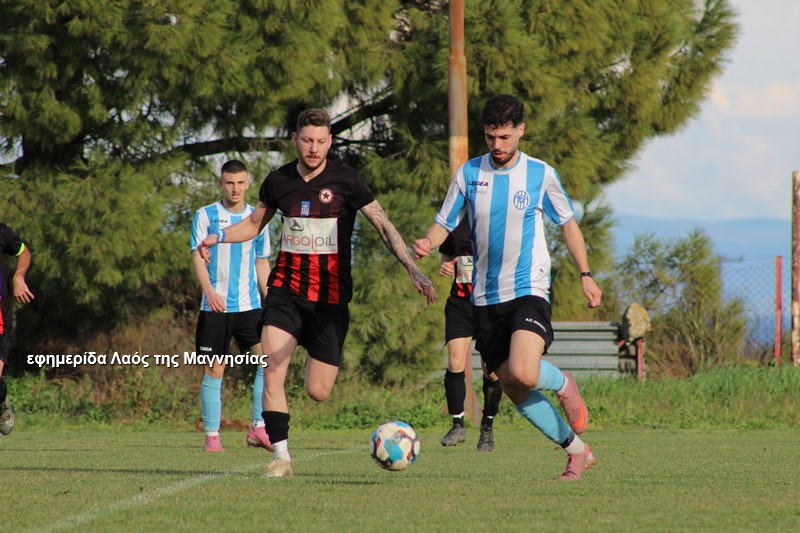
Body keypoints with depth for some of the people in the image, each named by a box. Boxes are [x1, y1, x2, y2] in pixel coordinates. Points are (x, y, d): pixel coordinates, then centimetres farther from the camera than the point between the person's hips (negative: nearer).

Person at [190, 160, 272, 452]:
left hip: (250, 306, 2)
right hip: (215, 307, -2)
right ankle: (212, 435, 7)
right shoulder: (206, 216, 2)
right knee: (214, 370, 0)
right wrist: (209, 291, -21)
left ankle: (259, 428, -10)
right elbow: (198, 256, -4)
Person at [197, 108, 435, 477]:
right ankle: (281, 457, -14)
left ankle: (319, 358, 36)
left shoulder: (345, 181, -6)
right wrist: (220, 236, 3)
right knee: (272, 371, -19)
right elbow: (255, 223, 21)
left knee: (318, 392, -1)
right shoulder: (278, 181, 4)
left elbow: (383, 225, -7)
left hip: (330, 298, -2)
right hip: (286, 290, 2)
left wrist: (413, 270, -18)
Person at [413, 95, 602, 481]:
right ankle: (577, 450, 18)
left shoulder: (541, 175, -2)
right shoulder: (469, 174, 3)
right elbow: (444, 223, 6)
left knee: (523, 374, -26)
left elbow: (567, 224, 11)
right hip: (485, 299, 4)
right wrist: (427, 243, -16)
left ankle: (563, 384, 10)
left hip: (529, 291, -4)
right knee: (513, 391, 2)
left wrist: (586, 275, 5)